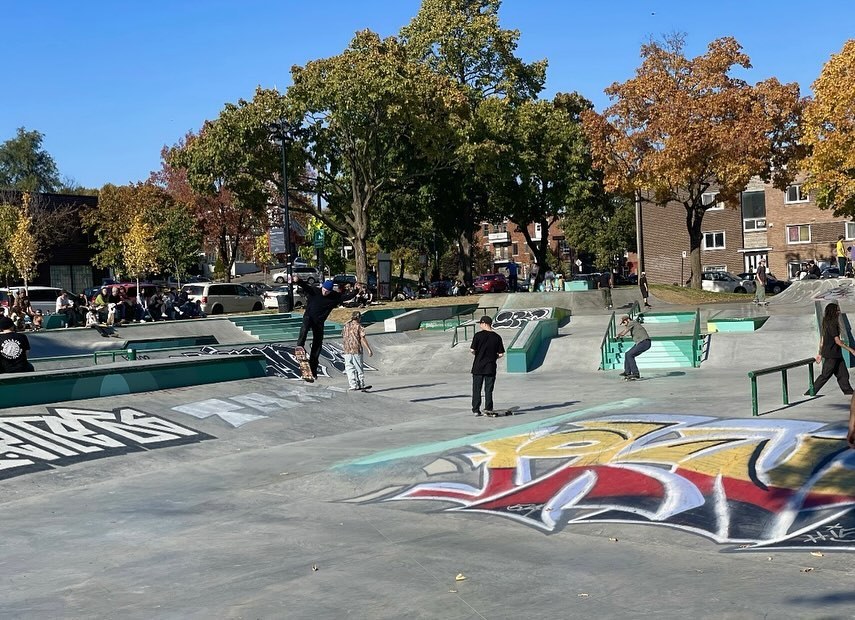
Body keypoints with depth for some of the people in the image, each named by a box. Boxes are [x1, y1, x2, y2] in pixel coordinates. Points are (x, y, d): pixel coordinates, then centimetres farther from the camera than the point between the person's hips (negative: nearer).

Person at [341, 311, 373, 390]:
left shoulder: (346, 326, 10)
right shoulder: (359, 326, -6)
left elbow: (343, 338, 14)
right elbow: (362, 339, -12)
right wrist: (369, 349, -12)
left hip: (347, 351, 4)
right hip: (357, 350, -4)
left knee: (349, 368, 6)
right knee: (359, 368, 6)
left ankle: (353, 385, 1)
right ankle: (361, 384, 10)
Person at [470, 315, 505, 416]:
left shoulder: (478, 335, -9)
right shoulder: (497, 337, -1)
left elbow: (472, 350, -12)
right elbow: (501, 354, -1)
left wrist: (472, 351, 10)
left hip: (478, 367, -2)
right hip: (491, 367, 2)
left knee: (476, 389, 6)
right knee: (489, 389, 9)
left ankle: (476, 409, 6)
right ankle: (488, 409, 8)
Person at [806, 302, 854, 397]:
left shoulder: (826, 323, 11)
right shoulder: (832, 324, -17)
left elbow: (822, 340, 16)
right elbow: (837, 341, -19)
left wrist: (820, 354, 20)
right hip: (831, 355, -9)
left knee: (843, 374, 9)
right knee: (825, 375, -3)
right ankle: (810, 393, 1)